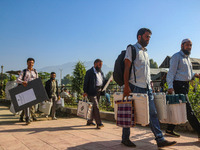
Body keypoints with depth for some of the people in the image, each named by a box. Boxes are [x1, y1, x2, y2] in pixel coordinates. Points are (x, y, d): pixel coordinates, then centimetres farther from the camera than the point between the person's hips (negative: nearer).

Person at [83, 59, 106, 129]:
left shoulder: (101, 72, 19)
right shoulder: (89, 72, -4)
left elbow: (103, 81, 24)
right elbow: (86, 82, -8)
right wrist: (85, 91, -15)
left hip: (99, 92, 7)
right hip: (92, 92, -7)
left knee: (94, 108, 13)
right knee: (96, 107, -11)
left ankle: (90, 121, 25)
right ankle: (99, 123, -10)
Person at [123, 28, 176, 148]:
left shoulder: (146, 52, 21)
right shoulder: (132, 49, -2)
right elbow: (127, 68, -11)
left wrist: (150, 83, 15)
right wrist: (126, 86, -18)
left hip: (147, 88, 7)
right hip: (135, 87, -7)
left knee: (153, 113, 4)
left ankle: (160, 140, 7)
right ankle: (125, 138, 17)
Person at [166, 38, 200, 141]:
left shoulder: (187, 58, 22)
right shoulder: (176, 56, -5)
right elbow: (171, 72, -12)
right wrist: (170, 86, -21)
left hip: (185, 85, 9)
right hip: (179, 85, -9)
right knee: (188, 109, -9)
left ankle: (169, 130, 19)